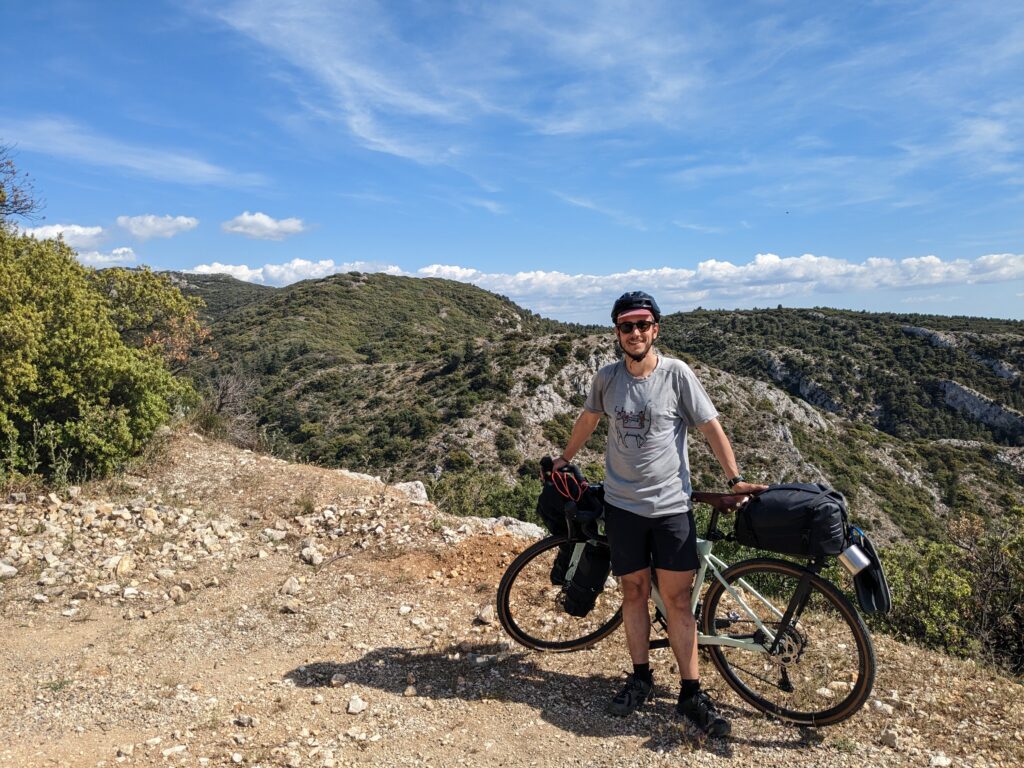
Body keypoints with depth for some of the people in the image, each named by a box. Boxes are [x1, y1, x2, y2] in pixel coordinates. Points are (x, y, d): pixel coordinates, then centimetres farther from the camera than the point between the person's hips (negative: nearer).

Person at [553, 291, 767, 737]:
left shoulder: (676, 373, -7)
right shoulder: (607, 378, 2)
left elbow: (711, 427, -4)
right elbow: (588, 420, 19)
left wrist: (735, 478, -10)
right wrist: (563, 460, 27)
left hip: (671, 506, -2)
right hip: (622, 505, 3)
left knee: (677, 600, 1)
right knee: (634, 593, 12)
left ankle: (691, 693, 12)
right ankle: (640, 678, 27)